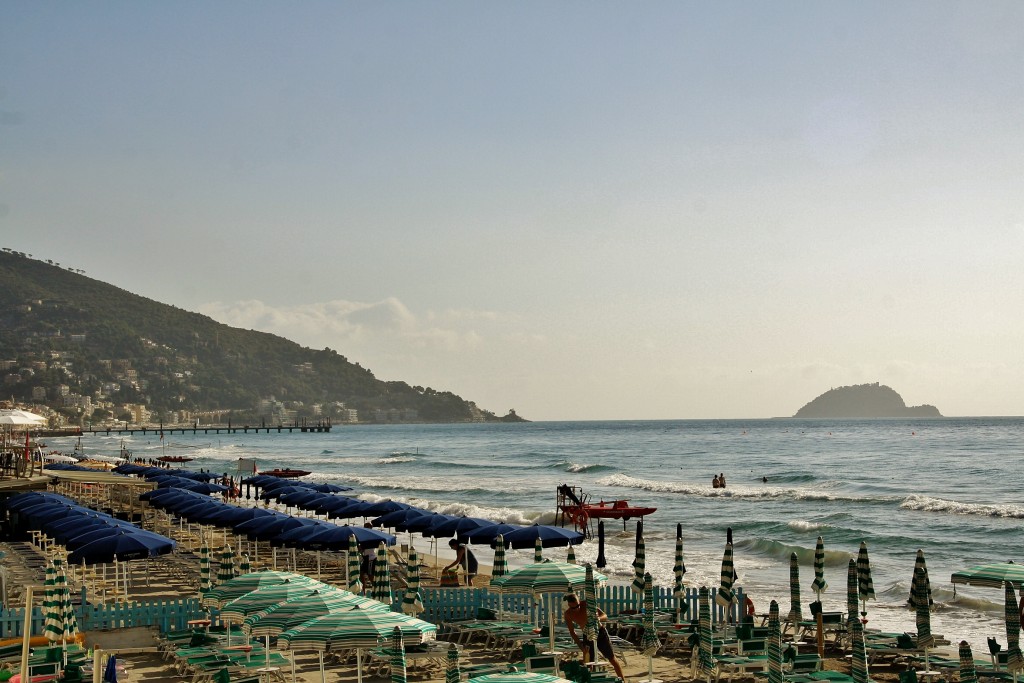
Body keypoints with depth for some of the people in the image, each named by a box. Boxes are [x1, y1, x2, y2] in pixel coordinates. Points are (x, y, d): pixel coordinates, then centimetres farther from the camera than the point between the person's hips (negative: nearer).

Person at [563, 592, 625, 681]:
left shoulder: (587, 605, -23)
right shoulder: (568, 615, -16)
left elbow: (605, 616, -19)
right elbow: (572, 632, -6)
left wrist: (598, 618, -42)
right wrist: (580, 644, -19)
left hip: (600, 632, -2)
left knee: (612, 658, 5)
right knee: (587, 661, -3)